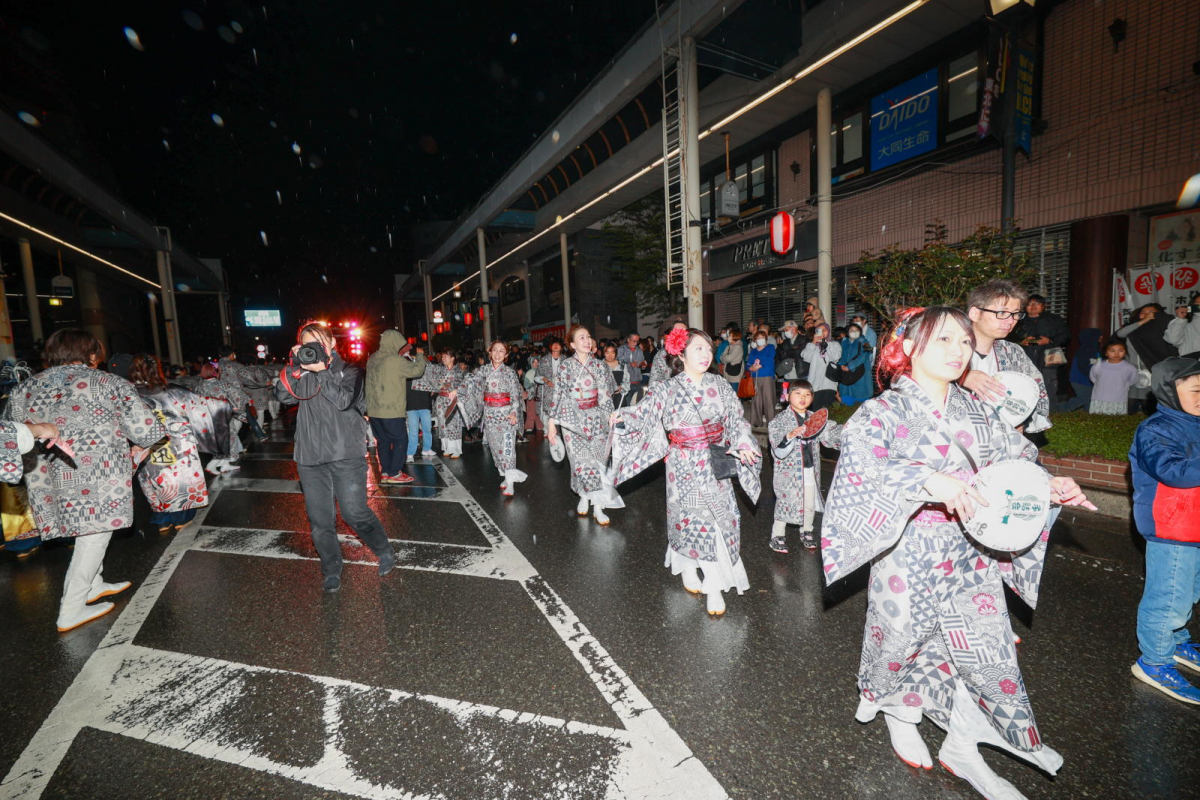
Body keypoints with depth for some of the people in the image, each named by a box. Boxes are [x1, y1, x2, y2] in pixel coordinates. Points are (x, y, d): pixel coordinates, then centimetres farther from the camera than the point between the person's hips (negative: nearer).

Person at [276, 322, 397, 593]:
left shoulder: (349, 371, 3)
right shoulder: (302, 375, 13)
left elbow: (344, 400, -14)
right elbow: (283, 396, -3)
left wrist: (322, 370, -16)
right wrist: (294, 367, -12)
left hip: (346, 456, -4)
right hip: (310, 458, 4)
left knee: (355, 512, -7)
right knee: (320, 520, 7)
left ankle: (385, 553, 17)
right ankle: (331, 571, 23)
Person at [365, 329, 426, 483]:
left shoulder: (372, 359, 9)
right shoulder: (394, 360, -17)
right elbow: (417, 370, -12)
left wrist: (403, 355, 20)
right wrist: (420, 355, 5)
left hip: (374, 410, 8)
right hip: (392, 410, -8)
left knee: (383, 441, 13)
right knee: (400, 440, 2)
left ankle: (385, 472, 18)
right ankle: (394, 473, 2)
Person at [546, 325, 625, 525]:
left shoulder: (599, 365, 4)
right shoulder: (567, 366, -1)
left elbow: (606, 395, 6)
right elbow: (558, 396, -1)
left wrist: (611, 417, 0)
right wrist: (552, 422, -3)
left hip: (596, 420, 2)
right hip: (573, 420, -1)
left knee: (598, 459, -1)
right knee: (582, 461, -5)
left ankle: (597, 506, 6)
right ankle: (584, 498, 17)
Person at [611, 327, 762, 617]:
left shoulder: (720, 385, 3)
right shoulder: (668, 389, -3)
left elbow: (737, 420, 5)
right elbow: (642, 413, -4)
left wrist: (743, 444, -8)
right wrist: (623, 419, -20)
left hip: (715, 464, 2)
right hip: (684, 466, -2)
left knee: (717, 519, 0)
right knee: (688, 517, 7)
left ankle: (715, 587, 11)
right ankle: (688, 570, 33)